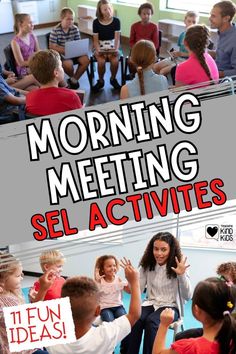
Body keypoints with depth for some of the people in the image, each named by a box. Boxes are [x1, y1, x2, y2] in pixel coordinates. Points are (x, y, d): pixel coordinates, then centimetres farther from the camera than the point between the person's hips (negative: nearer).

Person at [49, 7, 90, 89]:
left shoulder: (75, 29, 1)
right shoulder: (55, 30, -11)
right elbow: (52, 46, -12)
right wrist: (65, 50, -21)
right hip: (61, 53, -4)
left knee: (85, 60, -21)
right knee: (68, 64, -35)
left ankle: (74, 79, 0)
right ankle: (73, 78, 3)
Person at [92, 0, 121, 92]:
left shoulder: (116, 21, -4)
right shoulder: (96, 22, -4)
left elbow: (117, 38, -5)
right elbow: (95, 40, -3)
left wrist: (116, 49, -21)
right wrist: (98, 50, -20)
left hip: (112, 46, 0)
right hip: (100, 47, 0)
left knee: (115, 61, -30)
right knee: (101, 61, -31)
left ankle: (113, 79, 1)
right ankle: (100, 81, -3)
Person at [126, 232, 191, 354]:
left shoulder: (176, 267, -7)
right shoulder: (147, 266, 3)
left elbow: (187, 297, -13)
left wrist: (182, 275, -27)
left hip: (170, 306, -3)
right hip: (150, 304, 3)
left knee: (151, 321, -34)